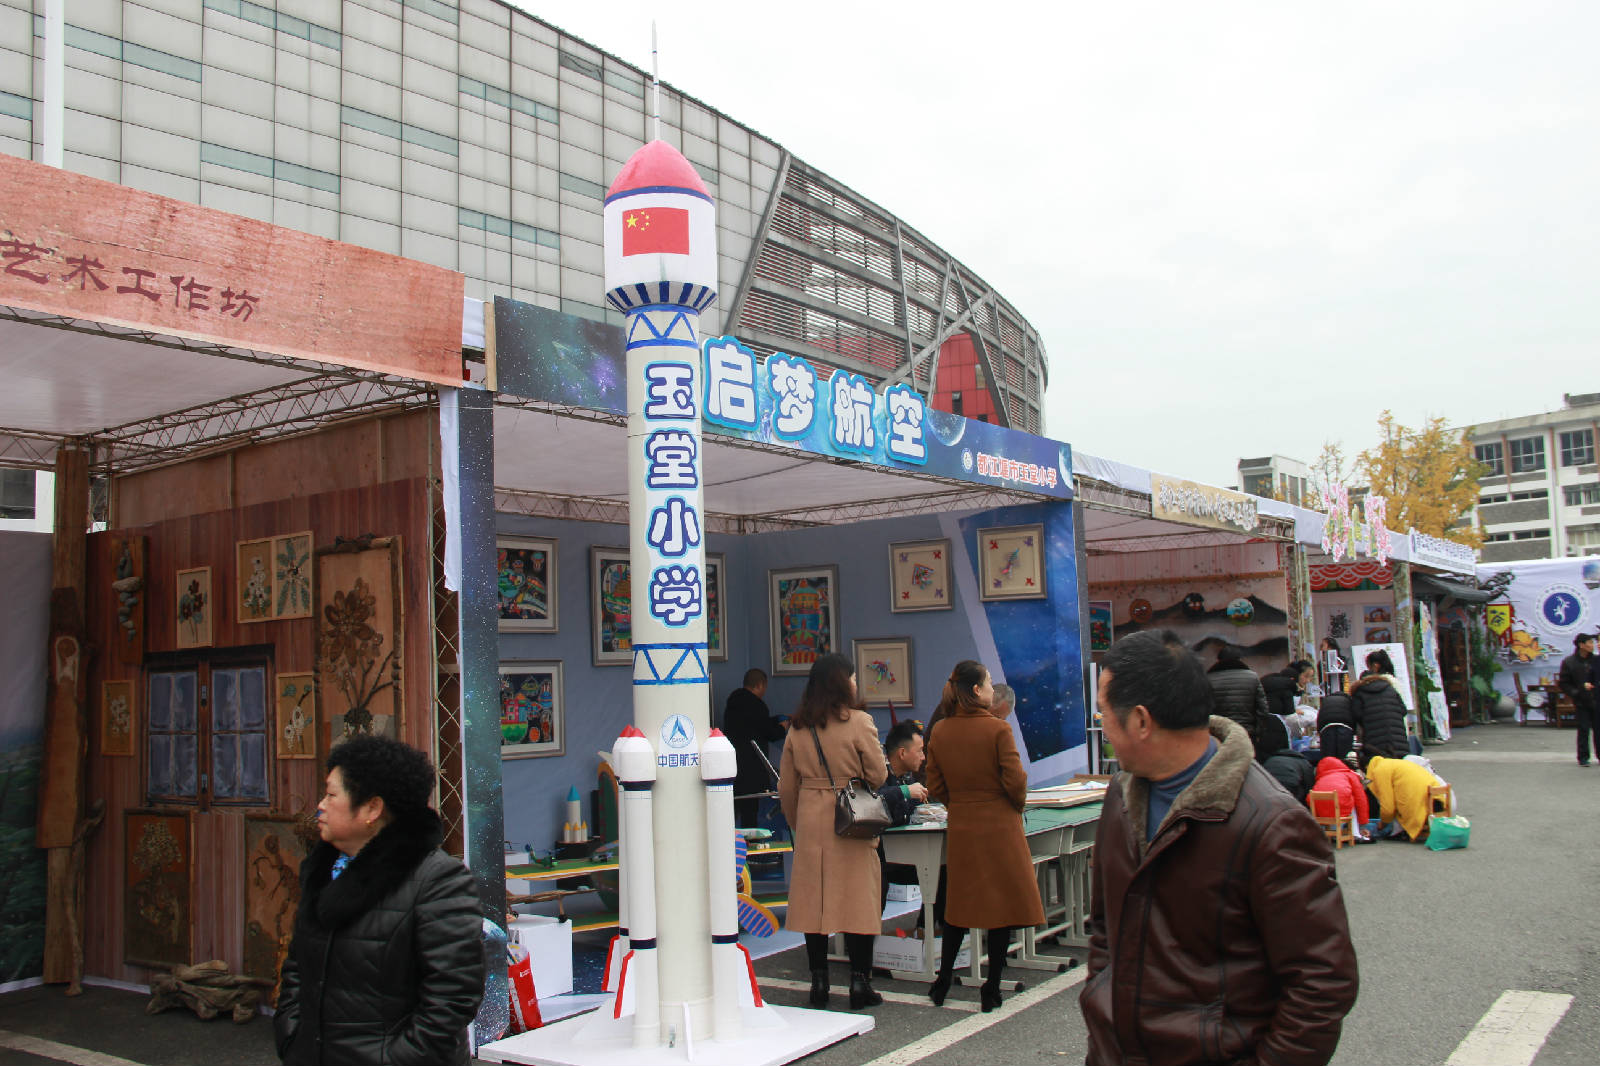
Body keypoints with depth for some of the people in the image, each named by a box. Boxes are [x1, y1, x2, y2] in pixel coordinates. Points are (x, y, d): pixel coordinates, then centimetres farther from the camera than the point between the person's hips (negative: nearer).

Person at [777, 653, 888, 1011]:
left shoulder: (797, 728, 5)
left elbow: (786, 787, 9)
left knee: (814, 900, 8)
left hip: (810, 823, 4)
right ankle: (859, 982, 5)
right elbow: (878, 775, -4)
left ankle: (819, 981, 13)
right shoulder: (858, 722, -8)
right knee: (858, 899, 3)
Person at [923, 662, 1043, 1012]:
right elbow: (1016, 783, -13)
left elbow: (936, 789, 4)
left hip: (960, 829, 4)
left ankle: (942, 982, 22)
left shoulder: (939, 733, -1)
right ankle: (992, 989, 12)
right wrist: (1016, 806, 7)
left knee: (959, 903, 18)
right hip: (999, 827, -4)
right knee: (1002, 903, 7)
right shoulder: (998, 729, -14)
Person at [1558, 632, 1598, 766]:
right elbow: (1563, 683, 1)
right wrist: (1577, 692, -11)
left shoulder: (1595, 660, 1)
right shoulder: (1568, 662, -3)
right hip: (1581, 702, -2)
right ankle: (1583, 757, 7)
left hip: (1595, 701, 2)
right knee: (1584, 729, -1)